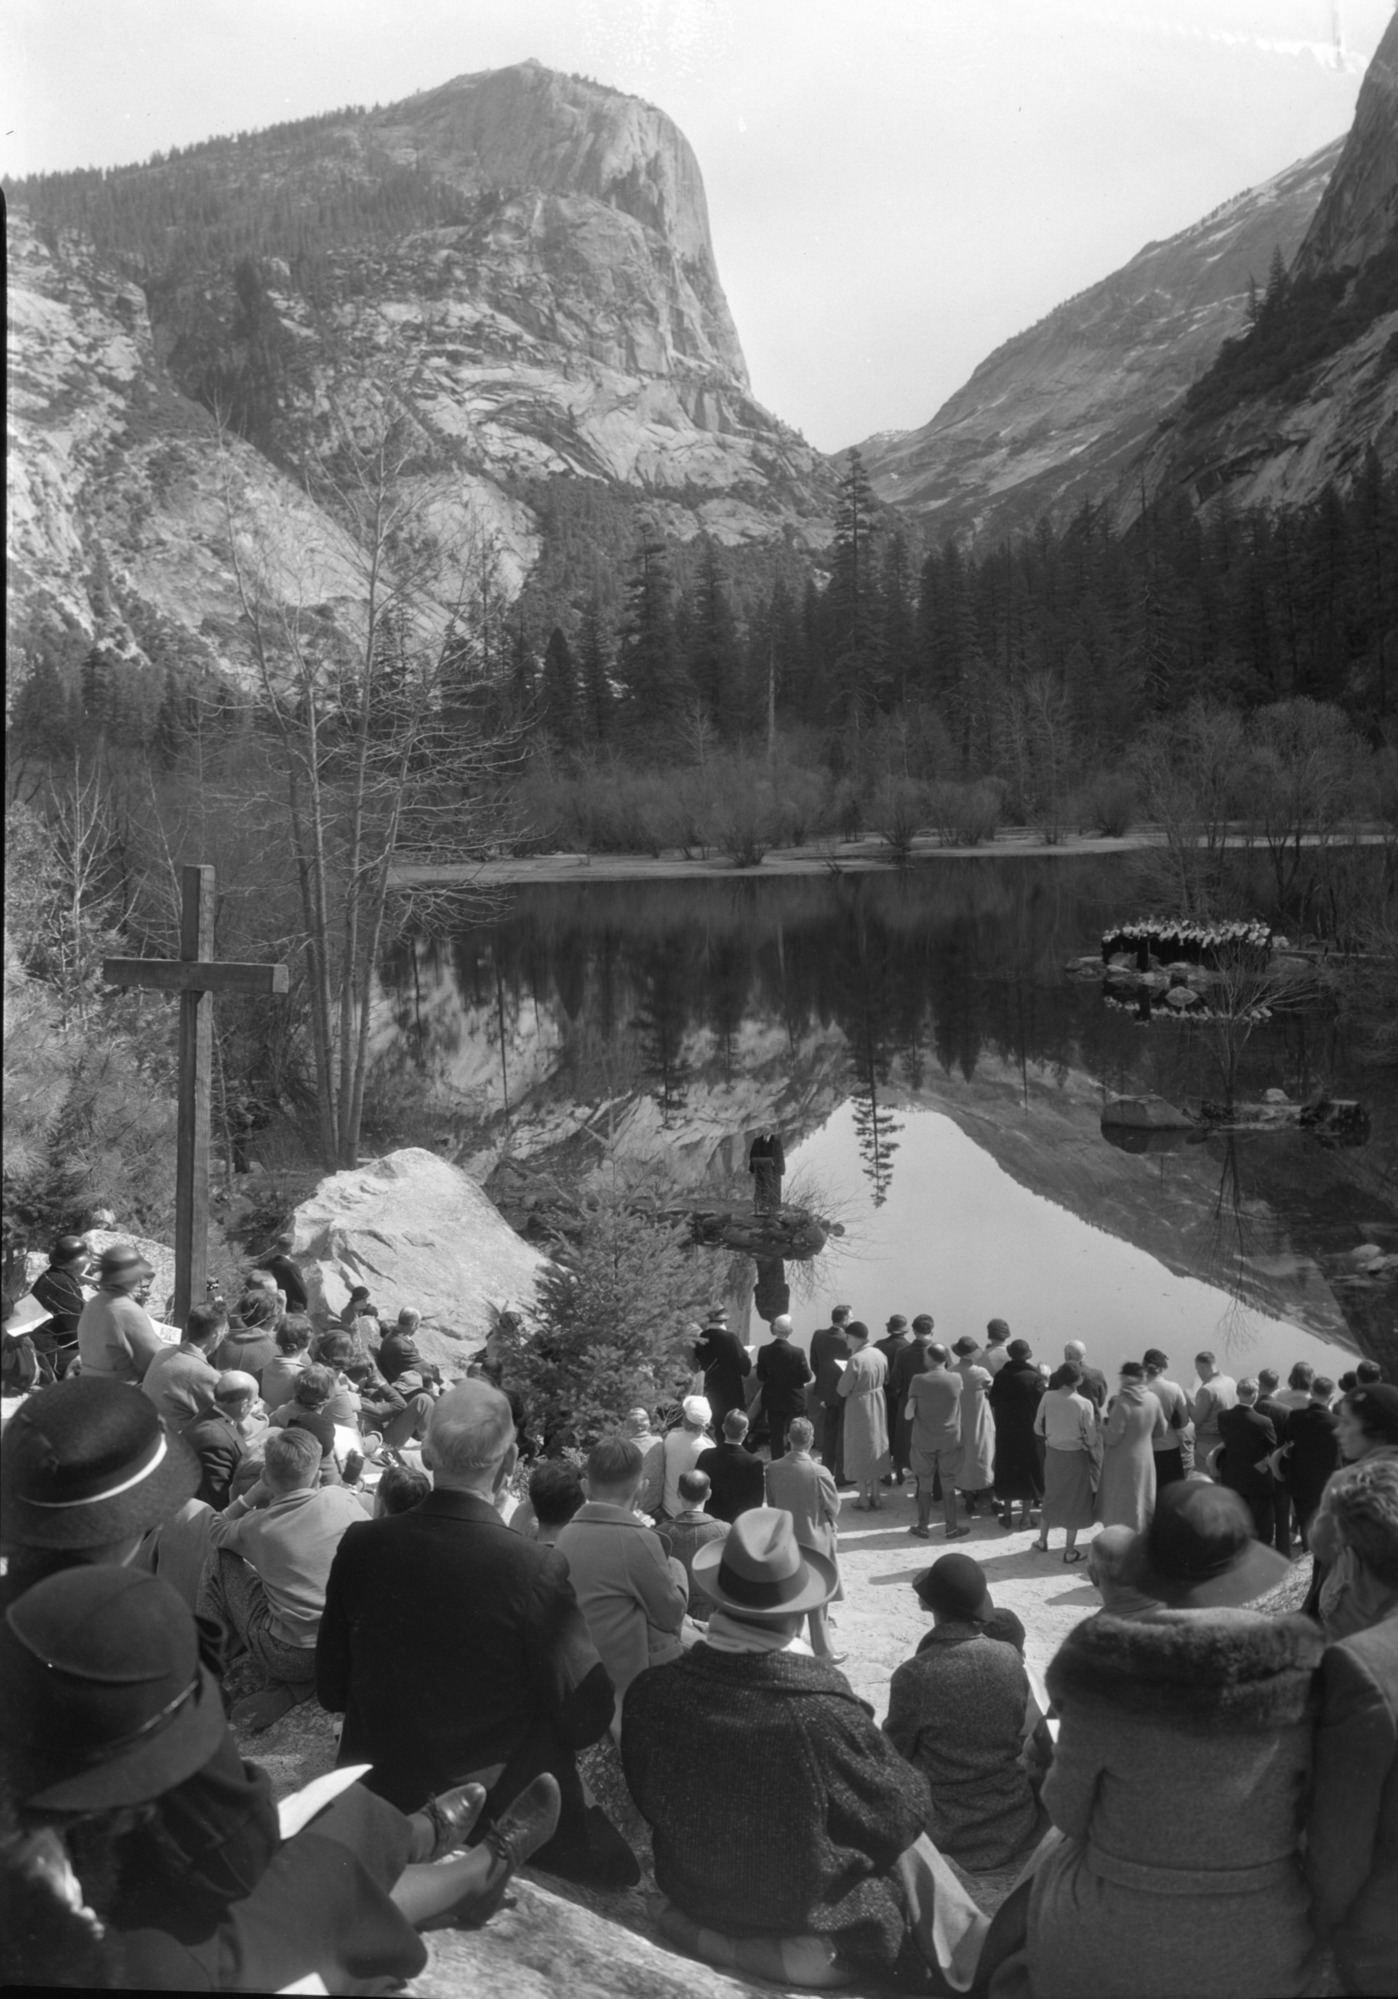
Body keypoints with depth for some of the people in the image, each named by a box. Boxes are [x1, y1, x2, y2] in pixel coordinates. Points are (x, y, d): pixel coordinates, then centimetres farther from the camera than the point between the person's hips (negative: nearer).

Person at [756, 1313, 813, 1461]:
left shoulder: (764, 1351, -13)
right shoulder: (797, 1352, -20)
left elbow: (761, 1377, -4)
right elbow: (807, 1377, -12)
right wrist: (807, 1366, 7)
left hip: (773, 1400, 2)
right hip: (794, 1400, -2)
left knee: (776, 1435, 13)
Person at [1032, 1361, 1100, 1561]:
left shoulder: (1048, 1397, -11)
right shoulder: (1084, 1404, -20)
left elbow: (1037, 1428, -1)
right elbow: (1092, 1439, -15)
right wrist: (1081, 1438, 6)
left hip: (1053, 1452, 4)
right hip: (1075, 1456, -4)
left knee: (1052, 1495, 23)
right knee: (1074, 1500, 12)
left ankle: (1042, 1540, 34)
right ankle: (1070, 1551, 20)